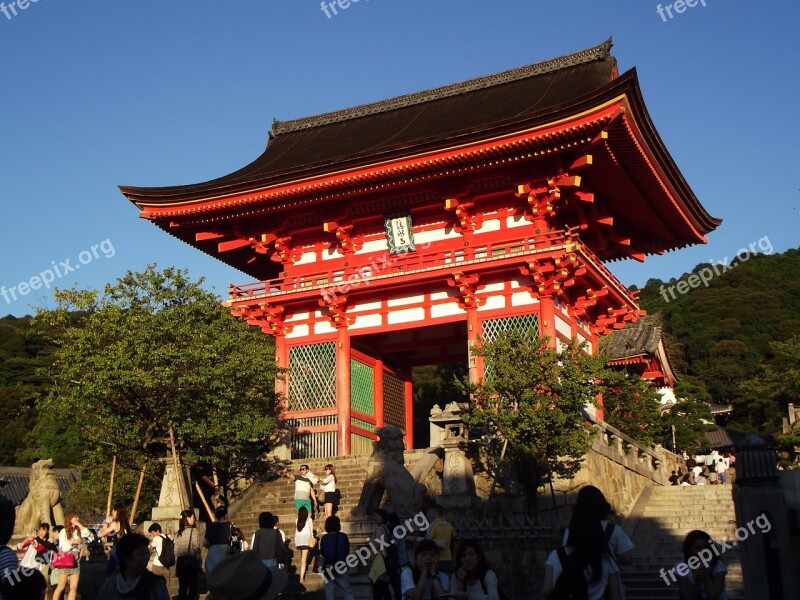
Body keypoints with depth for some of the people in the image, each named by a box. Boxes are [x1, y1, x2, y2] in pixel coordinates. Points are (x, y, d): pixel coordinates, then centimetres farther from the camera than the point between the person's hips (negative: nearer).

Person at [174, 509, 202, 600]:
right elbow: (196, 548, -12)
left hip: (180, 562, 6)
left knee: (182, 588, 10)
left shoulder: (179, 533, 9)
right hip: (191, 561, -6)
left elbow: (176, 550, 9)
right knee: (193, 588, 0)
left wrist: (176, 566, 14)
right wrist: (199, 564, -2)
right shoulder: (193, 530, -9)